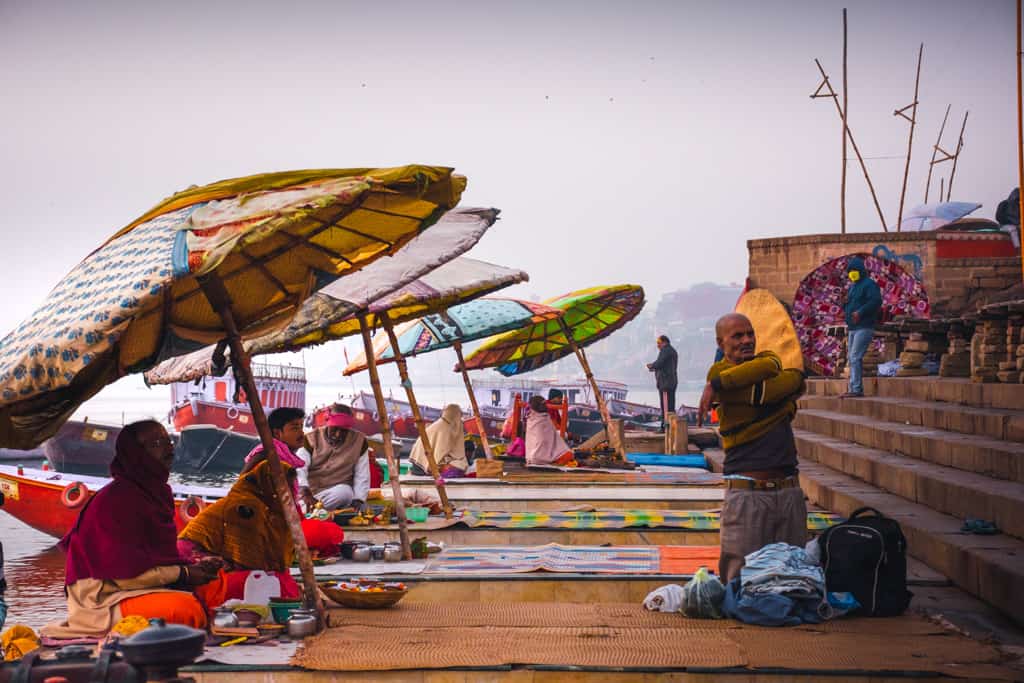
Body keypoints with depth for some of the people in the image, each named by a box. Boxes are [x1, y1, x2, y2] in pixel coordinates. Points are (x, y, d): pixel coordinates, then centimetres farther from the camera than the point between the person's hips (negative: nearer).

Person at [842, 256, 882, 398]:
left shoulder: (869, 284, -7)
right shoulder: (853, 286, 22)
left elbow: (876, 301, -21)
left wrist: (860, 312, -28)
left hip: (864, 328, -10)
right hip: (852, 328, 10)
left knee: (855, 358, -17)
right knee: (852, 358, 11)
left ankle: (856, 389, -18)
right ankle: (854, 390, 15)